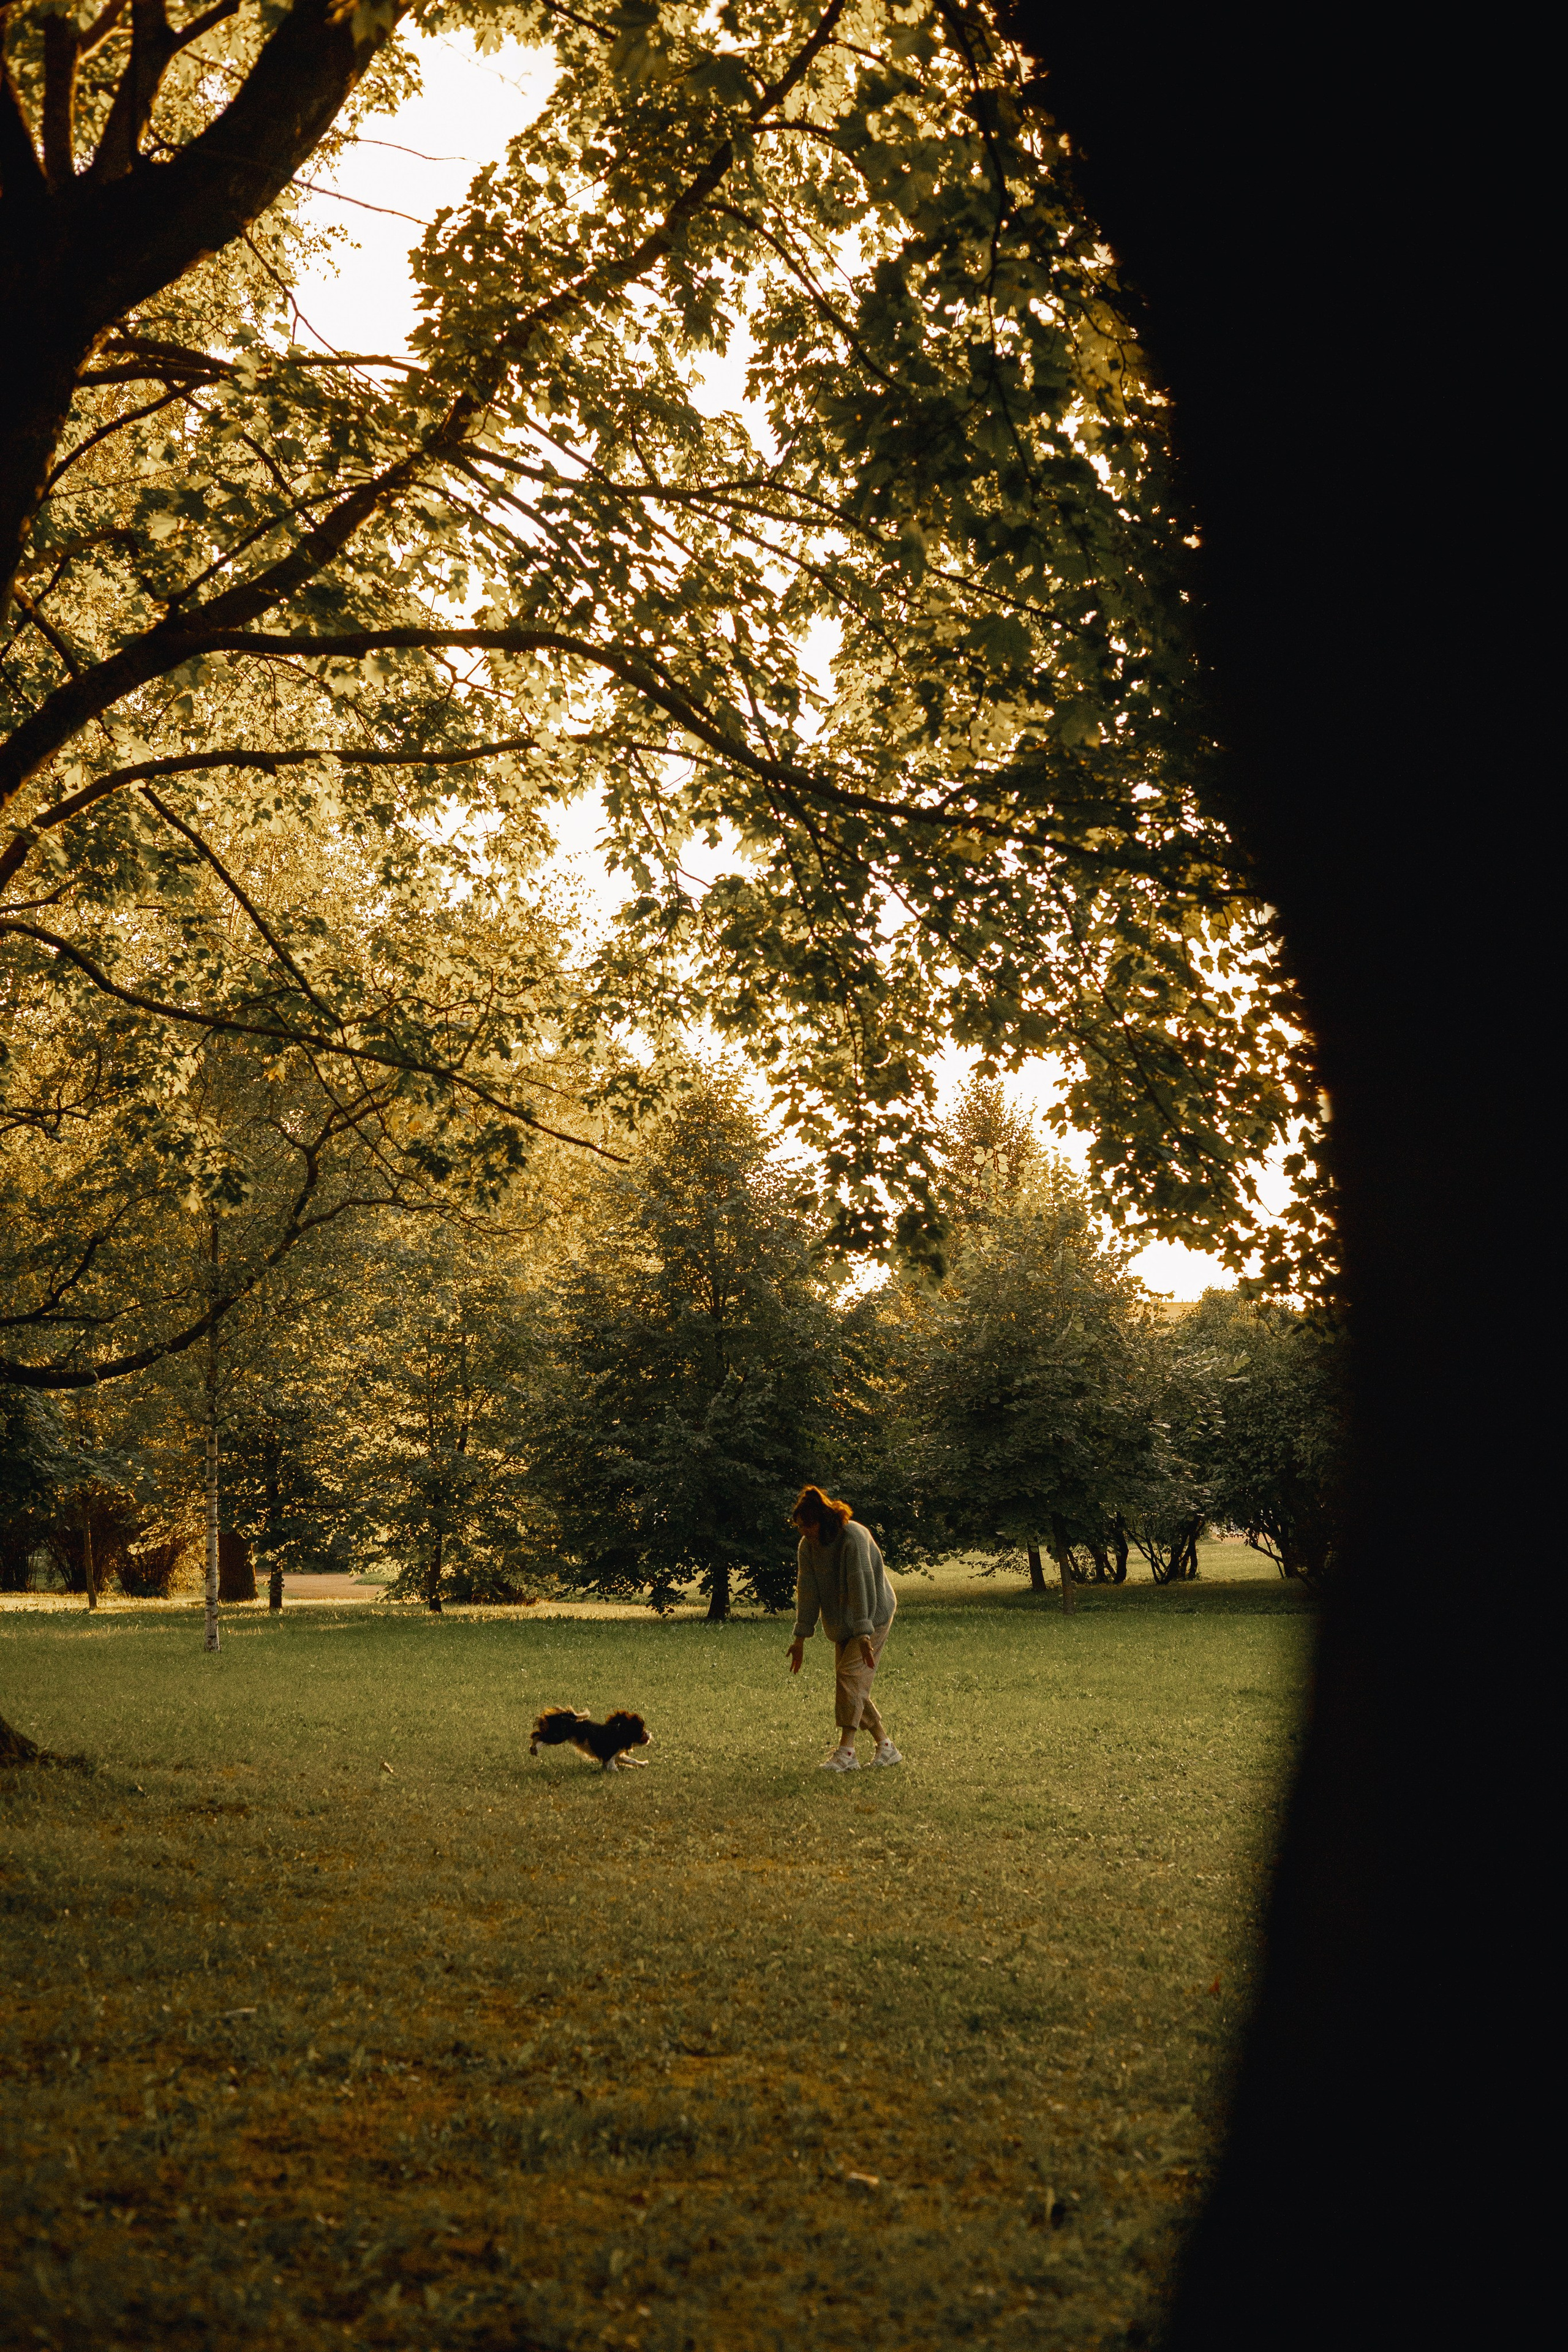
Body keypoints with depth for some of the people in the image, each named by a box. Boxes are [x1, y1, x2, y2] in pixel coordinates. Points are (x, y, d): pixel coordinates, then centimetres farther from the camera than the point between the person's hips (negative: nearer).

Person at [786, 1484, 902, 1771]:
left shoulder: (853, 1538, -23)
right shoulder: (808, 1546, -2)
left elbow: (861, 1586, -29)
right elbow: (807, 1592, -2)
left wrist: (863, 1634, -34)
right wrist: (801, 1638, -6)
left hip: (873, 1616, -7)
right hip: (843, 1624, 7)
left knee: (850, 1675, -17)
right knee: (854, 1687, 4)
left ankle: (846, 1752, -18)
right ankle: (886, 1746, 13)